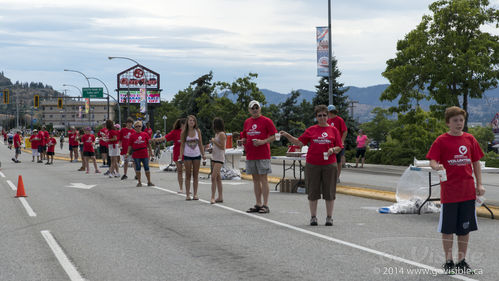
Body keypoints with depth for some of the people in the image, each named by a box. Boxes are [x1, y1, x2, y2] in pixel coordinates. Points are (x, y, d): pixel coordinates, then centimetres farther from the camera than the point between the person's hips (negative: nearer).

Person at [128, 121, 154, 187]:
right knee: (137, 168, 6)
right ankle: (139, 182, 14)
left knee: (146, 168, 4)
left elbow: (148, 144, 8)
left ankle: (149, 182, 11)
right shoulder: (132, 136, 2)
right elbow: (130, 145, 5)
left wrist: (150, 151, 6)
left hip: (144, 154, 0)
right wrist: (128, 153, 0)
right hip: (136, 155, 0)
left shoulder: (145, 134, 3)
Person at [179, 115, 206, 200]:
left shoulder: (198, 131, 3)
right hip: (187, 155, -2)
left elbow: (200, 144, 8)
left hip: (197, 155, 2)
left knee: (196, 175, 4)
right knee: (188, 175, 1)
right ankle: (187, 194, 3)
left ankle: (195, 194, 7)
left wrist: (203, 154, 4)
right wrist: (180, 155, -11)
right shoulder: (184, 132, -2)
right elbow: (182, 145, 0)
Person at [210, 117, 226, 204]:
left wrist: (214, 141, -13)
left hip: (219, 158, -10)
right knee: (217, 177, 10)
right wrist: (211, 148, 12)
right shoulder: (216, 133, 16)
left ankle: (213, 197, -19)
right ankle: (220, 197, 14)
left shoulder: (222, 134, -12)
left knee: (214, 177, -17)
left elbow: (222, 147, -15)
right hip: (214, 157, 10)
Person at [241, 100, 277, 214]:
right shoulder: (247, 122, 14)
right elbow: (244, 137, 24)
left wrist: (262, 142, -18)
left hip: (263, 155, -6)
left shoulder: (266, 121, -3)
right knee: (255, 179, 8)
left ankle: (265, 205, -4)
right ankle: (258, 204, 13)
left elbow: (274, 136, -5)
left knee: (263, 179, -5)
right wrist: (242, 141, 3)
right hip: (250, 155, 6)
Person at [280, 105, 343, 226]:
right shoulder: (311, 130, 7)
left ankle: (329, 217, 11)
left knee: (329, 192, 2)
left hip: (329, 164, 0)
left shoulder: (333, 130, 7)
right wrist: (287, 136, -3)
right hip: (312, 165, 0)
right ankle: (313, 217, 13)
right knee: (313, 192, 4)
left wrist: (333, 150, -13)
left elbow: (339, 147, 8)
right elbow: (300, 142, 6)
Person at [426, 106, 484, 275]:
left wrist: (479, 184, 7)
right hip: (449, 192, -3)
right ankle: (448, 262, 14)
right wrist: (437, 167, -30)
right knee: (448, 229, 2)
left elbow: (476, 162, 13)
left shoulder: (470, 139, 7)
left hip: (468, 192, 3)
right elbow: (432, 161, -7)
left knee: (465, 228, 8)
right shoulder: (441, 141, -3)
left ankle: (462, 261, 20)